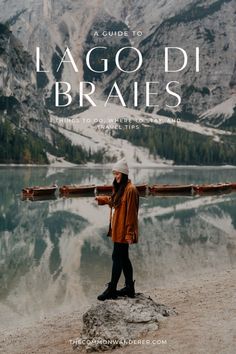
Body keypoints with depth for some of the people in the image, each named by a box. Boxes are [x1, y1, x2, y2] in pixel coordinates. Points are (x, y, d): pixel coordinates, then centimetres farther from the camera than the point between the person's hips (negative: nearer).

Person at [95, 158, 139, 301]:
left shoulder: (130, 189, -17)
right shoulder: (120, 188, 12)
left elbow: (131, 213, -19)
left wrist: (129, 233, -19)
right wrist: (102, 199, 28)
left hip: (123, 231, -9)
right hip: (117, 230, 9)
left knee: (117, 258, -3)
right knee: (123, 258, 14)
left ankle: (112, 290, 5)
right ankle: (130, 288, 23)